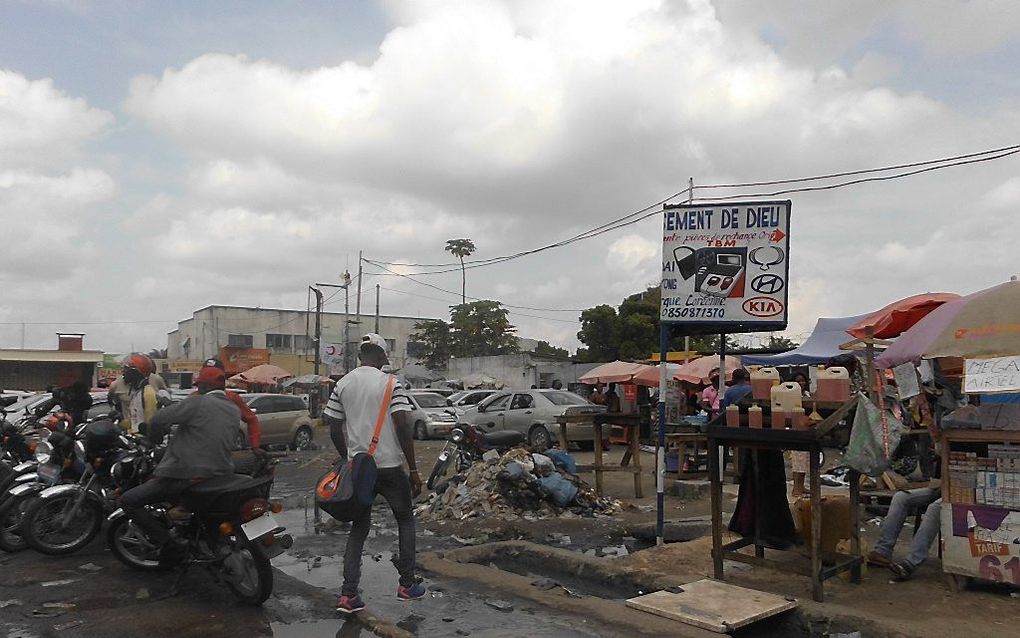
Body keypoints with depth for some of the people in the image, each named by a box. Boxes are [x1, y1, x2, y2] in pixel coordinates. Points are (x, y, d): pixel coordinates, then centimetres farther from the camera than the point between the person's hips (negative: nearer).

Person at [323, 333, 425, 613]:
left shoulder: (343, 384, 4)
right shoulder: (390, 383, -9)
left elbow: (334, 429, 7)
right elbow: (404, 427, -13)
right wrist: (414, 470, -8)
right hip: (389, 466, -4)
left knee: (359, 528, 13)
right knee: (405, 521, 16)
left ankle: (348, 595, 7)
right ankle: (407, 584, 18)